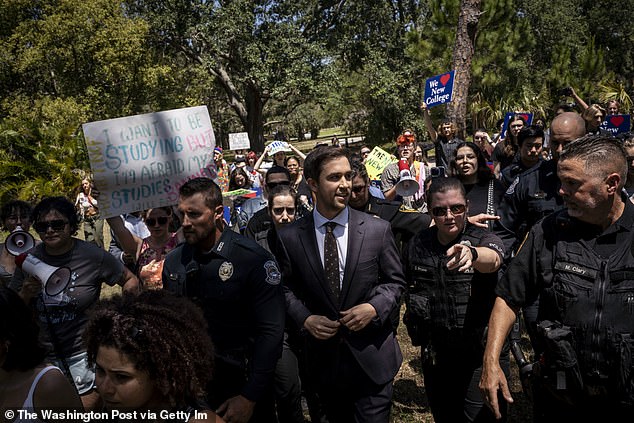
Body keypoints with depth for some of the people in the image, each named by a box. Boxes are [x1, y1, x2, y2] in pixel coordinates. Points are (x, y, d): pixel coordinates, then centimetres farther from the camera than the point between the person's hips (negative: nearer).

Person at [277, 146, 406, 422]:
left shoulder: (378, 229, -6)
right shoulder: (289, 237, -5)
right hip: (323, 357, 1)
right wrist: (305, 319, -11)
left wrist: (374, 308, -15)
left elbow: (395, 282, 2)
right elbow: (286, 288, 5)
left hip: (372, 358, -1)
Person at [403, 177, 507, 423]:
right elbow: (407, 288, 16)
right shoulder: (418, 245, -2)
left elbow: (493, 259, -36)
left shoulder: (483, 240, -11)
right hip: (435, 357, 4)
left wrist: (471, 253, -57)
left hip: (481, 357, -3)